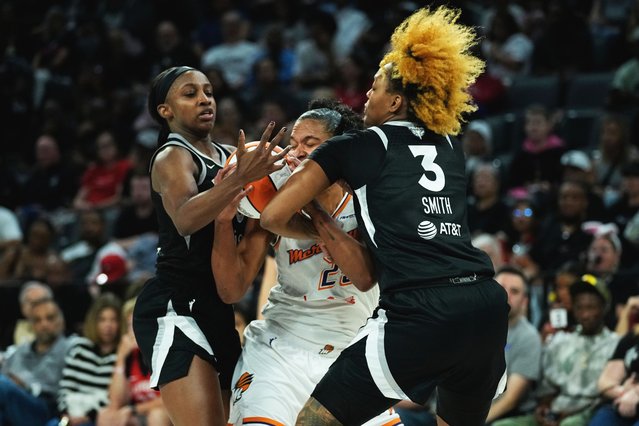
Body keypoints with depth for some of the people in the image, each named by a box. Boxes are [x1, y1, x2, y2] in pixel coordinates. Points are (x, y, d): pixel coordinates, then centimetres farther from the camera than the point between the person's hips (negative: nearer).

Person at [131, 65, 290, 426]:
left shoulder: (227, 156, 17)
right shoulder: (172, 157, -8)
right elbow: (185, 219, -29)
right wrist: (239, 179, -43)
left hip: (217, 309, 9)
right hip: (175, 309, -9)